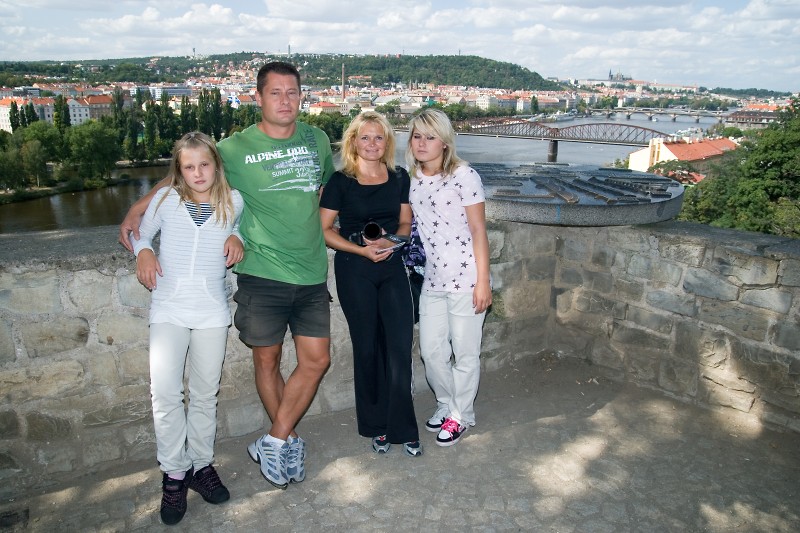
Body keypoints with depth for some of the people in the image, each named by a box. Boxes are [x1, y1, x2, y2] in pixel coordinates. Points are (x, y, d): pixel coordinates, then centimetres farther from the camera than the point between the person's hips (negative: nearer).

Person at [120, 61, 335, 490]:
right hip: (261, 274, -3)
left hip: (312, 276, 3)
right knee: (267, 361, 8)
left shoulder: (317, 140, 6)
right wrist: (138, 208, -5)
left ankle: (274, 442, 20)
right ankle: (290, 440, 30)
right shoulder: (235, 148, -4)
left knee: (316, 360, 3)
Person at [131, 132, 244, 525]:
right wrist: (143, 252, -6)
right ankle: (174, 473, 9)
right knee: (164, 393, -9)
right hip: (168, 308, -1)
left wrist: (236, 238, 2)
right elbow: (142, 234, 15)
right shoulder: (166, 199, 2)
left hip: (212, 311, 1)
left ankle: (201, 464, 26)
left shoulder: (233, 202, 4)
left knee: (205, 393, 9)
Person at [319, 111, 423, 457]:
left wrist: (392, 241, -11)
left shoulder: (399, 178, 5)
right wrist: (362, 249, -17)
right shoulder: (340, 181, -5)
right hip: (354, 270, -2)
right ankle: (375, 426, 25)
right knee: (367, 348, 8)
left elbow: (405, 222, 11)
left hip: (392, 266, 3)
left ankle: (402, 428, 13)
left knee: (400, 347, -2)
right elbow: (324, 230, -5)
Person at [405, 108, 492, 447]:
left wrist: (483, 281, -13)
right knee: (431, 350, 14)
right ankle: (446, 404, 38)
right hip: (431, 280, 6)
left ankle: (461, 415, 28)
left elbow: (478, 230, -10)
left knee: (465, 352, 7)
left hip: (464, 279, -6)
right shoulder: (412, 180, 8)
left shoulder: (463, 175, -10)